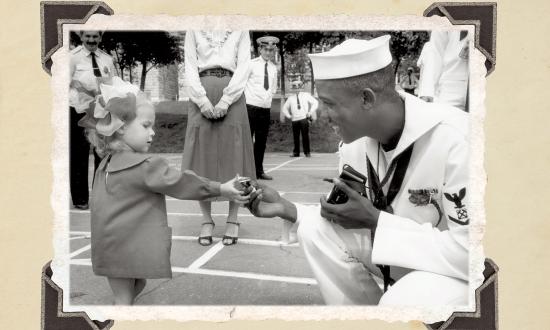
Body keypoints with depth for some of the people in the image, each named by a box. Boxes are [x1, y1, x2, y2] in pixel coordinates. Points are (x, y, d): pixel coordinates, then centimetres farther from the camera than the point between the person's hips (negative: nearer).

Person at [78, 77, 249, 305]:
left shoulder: (107, 163, 8)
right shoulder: (146, 166, -20)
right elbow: (181, 183, -18)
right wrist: (220, 189, -12)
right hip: (127, 250, -8)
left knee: (136, 285, 20)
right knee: (125, 296, 2)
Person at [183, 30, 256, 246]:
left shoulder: (240, 30, 12)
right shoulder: (194, 30, 15)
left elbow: (243, 65, 1)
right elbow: (190, 66, 5)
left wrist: (226, 101, -11)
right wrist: (202, 100, -10)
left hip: (231, 94, -1)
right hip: (202, 95, 1)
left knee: (233, 156, -3)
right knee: (202, 156, -2)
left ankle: (232, 220, 5)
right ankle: (207, 220, 6)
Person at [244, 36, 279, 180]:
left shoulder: (273, 68, 12)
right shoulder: (251, 64, -5)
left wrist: (269, 97, 13)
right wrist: (248, 96, -5)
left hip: (266, 109, 5)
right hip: (251, 107, -5)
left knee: (261, 142, 9)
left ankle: (259, 171, 16)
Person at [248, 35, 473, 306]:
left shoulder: (455, 139, -30)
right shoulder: (355, 141, -8)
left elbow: (468, 252, -30)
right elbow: (346, 219, 5)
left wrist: (374, 220, -29)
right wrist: (287, 209, -11)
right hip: (398, 258, 6)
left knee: (402, 301, -34)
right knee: (315, 230, -10)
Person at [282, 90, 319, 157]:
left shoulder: (306, 95, 9)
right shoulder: (290, 98, 13)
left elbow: (315, 102, 9)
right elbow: (285, 108, 23)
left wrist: (310, 112, 1)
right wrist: (288, 116, 9)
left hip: (304, 118, -2)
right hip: (294, 120, 2)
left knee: (305, 135, -6)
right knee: (295, 136, 1)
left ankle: (307, 152, 1)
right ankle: (296, 152, 10)